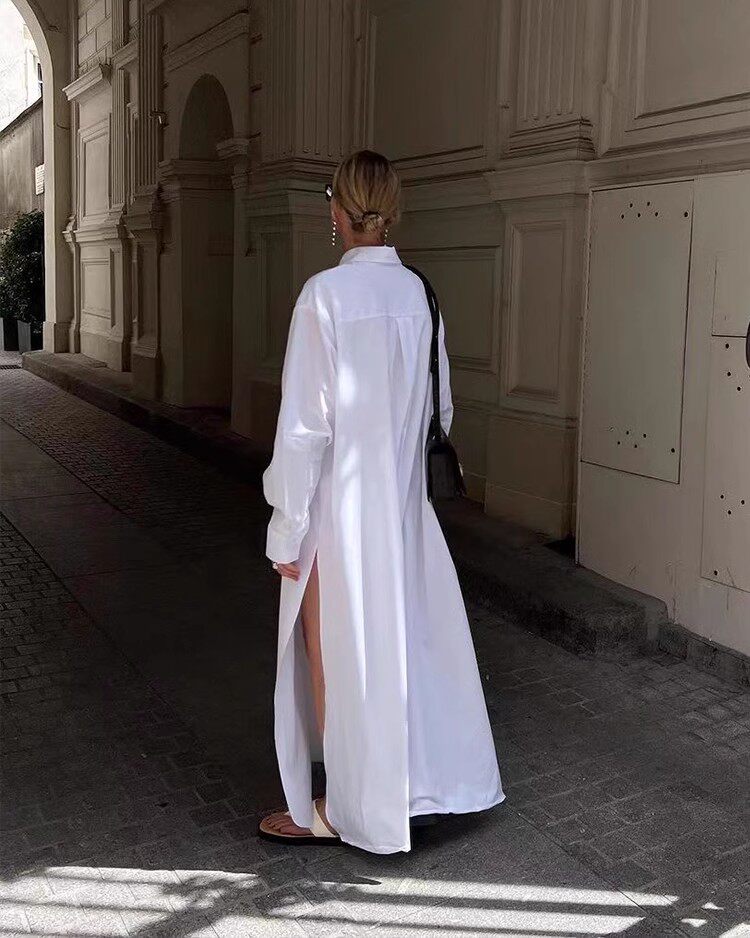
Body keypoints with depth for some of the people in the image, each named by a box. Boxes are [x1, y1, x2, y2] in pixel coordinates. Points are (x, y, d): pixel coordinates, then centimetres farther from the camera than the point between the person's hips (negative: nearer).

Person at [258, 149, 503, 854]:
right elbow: (437, 407, 8)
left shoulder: (326, 293, -17)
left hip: (339, 505, -7)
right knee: (401, 638, 21)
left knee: (335, 656, 8)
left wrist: (287, 530, -12)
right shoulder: (417, 292, 2)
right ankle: (425, 779, 40)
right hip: (403, 501, 7)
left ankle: (343, 809, 24)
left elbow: (304, 423, -18)